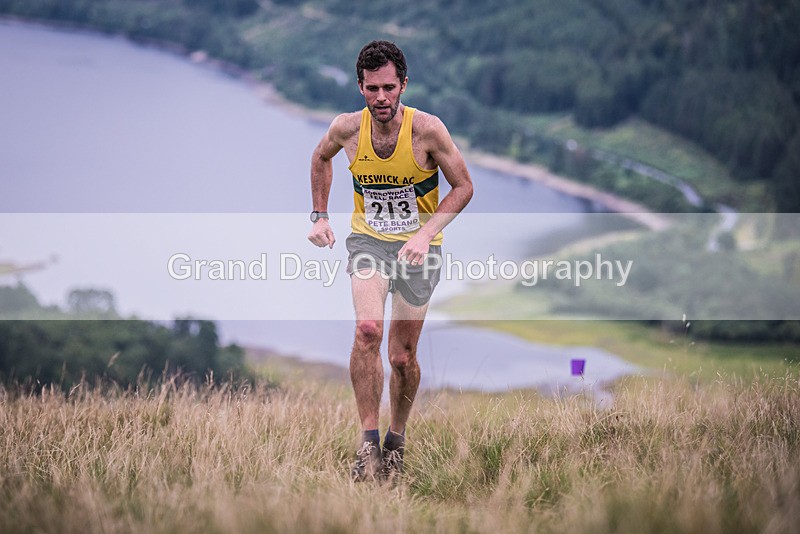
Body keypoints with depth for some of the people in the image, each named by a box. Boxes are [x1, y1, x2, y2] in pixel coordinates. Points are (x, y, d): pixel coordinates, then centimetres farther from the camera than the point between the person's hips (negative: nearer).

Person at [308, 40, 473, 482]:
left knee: (403, 357, 4)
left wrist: (425, 232, -20)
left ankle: (396, 439, 28)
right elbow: (320, 158, 13)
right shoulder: (347, 128, -11)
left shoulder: (427, 129, -18)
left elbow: (463, 186, -8)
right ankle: (368, 442, -19)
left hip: (418, 248, -1)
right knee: (368, 330, -25)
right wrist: (319, 216, 9)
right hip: (369, 240, 1)